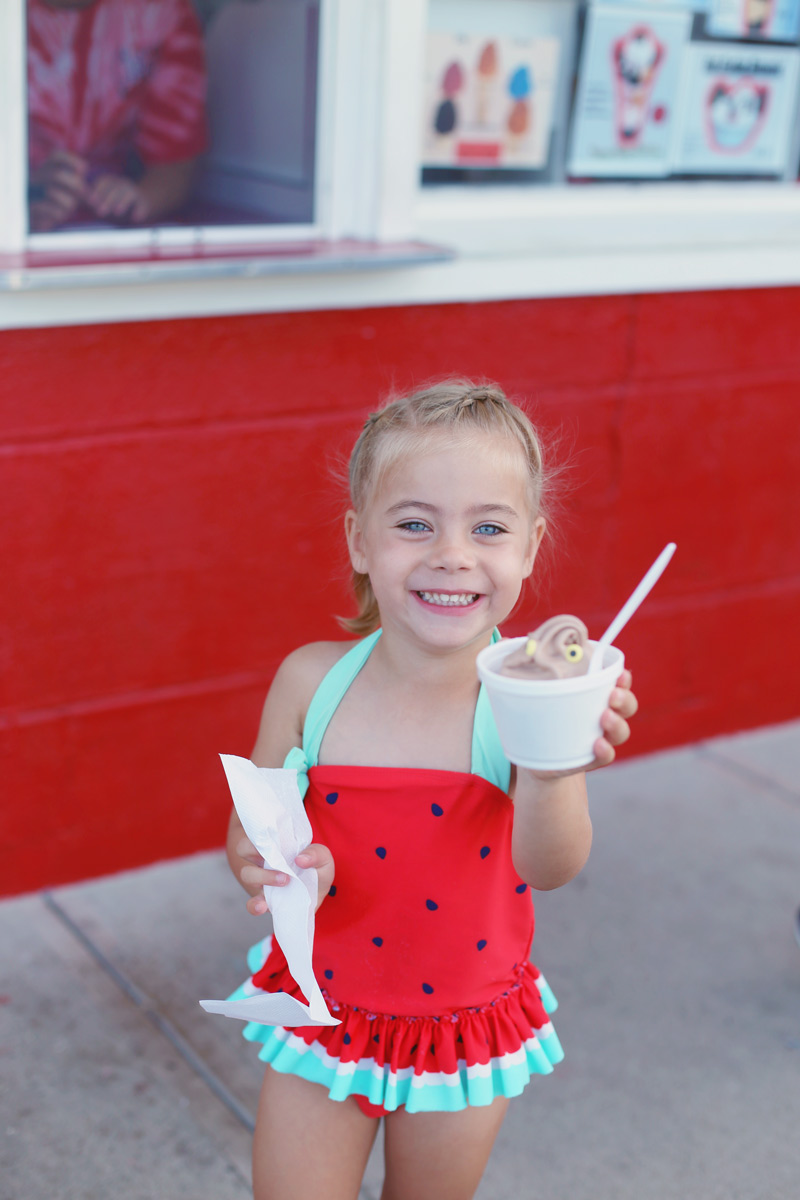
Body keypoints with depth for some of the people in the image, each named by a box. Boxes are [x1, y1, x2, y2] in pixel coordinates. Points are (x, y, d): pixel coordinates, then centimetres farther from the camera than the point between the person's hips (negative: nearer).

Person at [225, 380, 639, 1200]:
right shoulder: (312, 680, -15)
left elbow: (550, 868, -32)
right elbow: (252, 828, -3)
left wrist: (549, 764, -52)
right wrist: (265, 867, -26)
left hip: (466, 1029, 0)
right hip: (322, 1012, 1)